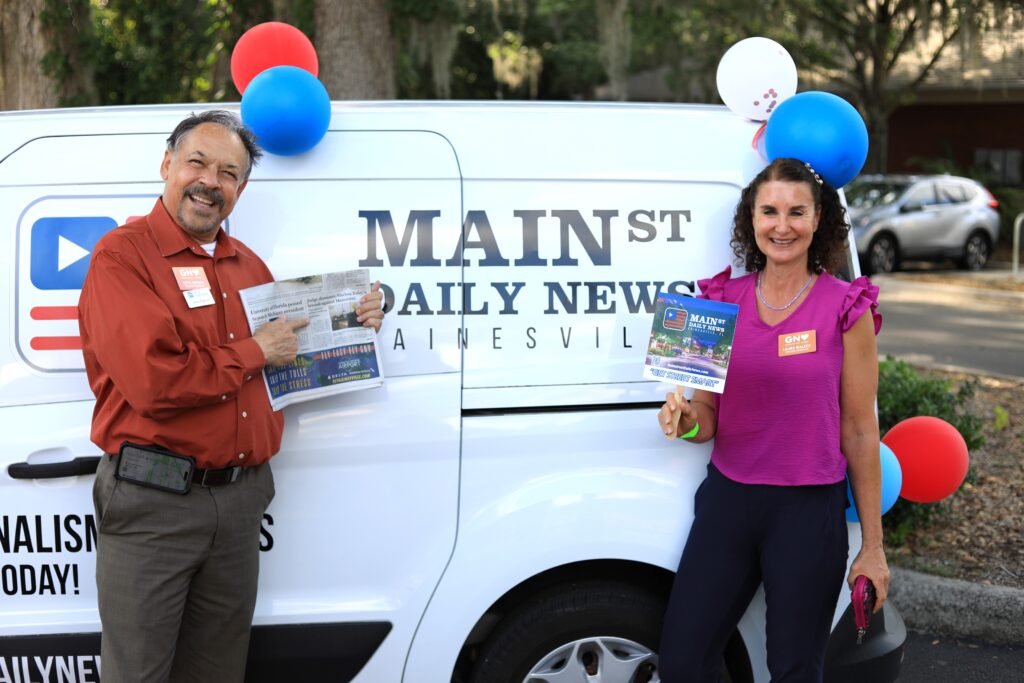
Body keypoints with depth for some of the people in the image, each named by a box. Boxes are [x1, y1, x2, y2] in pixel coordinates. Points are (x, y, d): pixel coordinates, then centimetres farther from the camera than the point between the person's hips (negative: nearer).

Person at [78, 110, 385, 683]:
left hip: (240, 502, 7)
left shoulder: (249, 266, 14)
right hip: (151, 504, -7)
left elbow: (295, 359, 24)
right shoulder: (122, 256, -10)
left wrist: (352, 324, 7)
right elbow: (153, 382, -23)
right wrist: (254, 352, -11)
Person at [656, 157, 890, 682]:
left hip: (810, 511, -3)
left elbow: (860, 432, -2)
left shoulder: (846, 309, -4)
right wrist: (686, 423, -15)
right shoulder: (723, 300, 5)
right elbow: (707, 417, 10)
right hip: (727, 500, 3)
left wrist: (872, 548, 0)